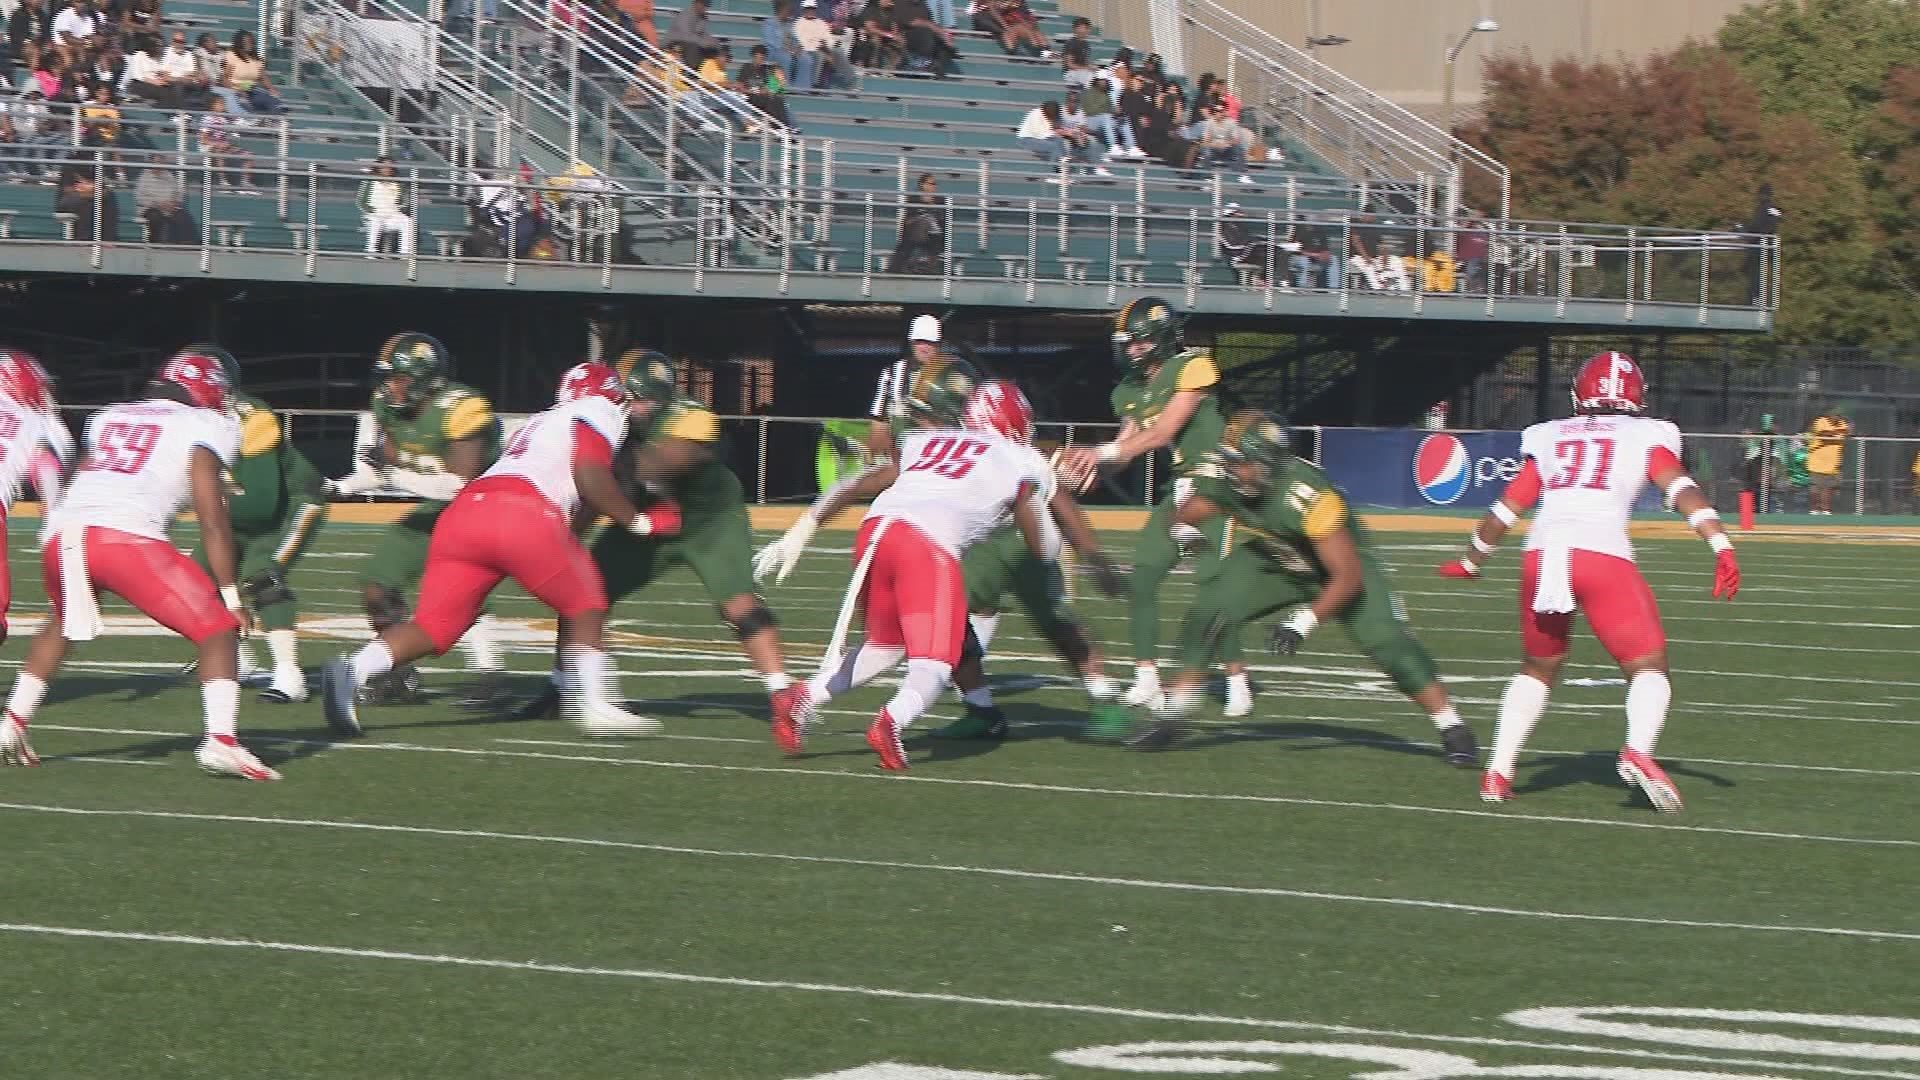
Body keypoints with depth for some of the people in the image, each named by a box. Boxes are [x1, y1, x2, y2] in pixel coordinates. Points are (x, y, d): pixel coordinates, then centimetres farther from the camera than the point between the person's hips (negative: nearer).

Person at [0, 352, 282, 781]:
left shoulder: (109, 418, 28)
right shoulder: (203, 428, 11)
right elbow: (212, 520, 3)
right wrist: (230, 593, 7)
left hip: (62, 536, 6)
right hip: (127, 538, -6)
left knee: (62, 626, 35)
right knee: (218, 630, 2)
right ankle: (220, 742, -14)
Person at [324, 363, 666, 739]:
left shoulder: (537, 425, 39)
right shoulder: (600, 411, 16)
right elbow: (589, 474, 0)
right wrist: (637, 521, 10)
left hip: (460, 514, 6)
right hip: (522, 515, -6)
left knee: (435, 625, 2)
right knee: (584, 608, 13)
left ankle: (352, 671, -19)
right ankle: (593, 705, 4)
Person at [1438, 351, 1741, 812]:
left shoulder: (1550, 437, 22)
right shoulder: (1647, 437, 15)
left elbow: (1507, 507, 23)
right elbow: (1681, 489, -2)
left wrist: (1471, 562, 36)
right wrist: (1721, 545, -10)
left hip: (1542, 553, 3)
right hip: (1602, 554, -3)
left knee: (1539, 668, 23)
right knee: (1648, 666, 3)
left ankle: (1498, 773, 17)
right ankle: (1638, 751, -24)